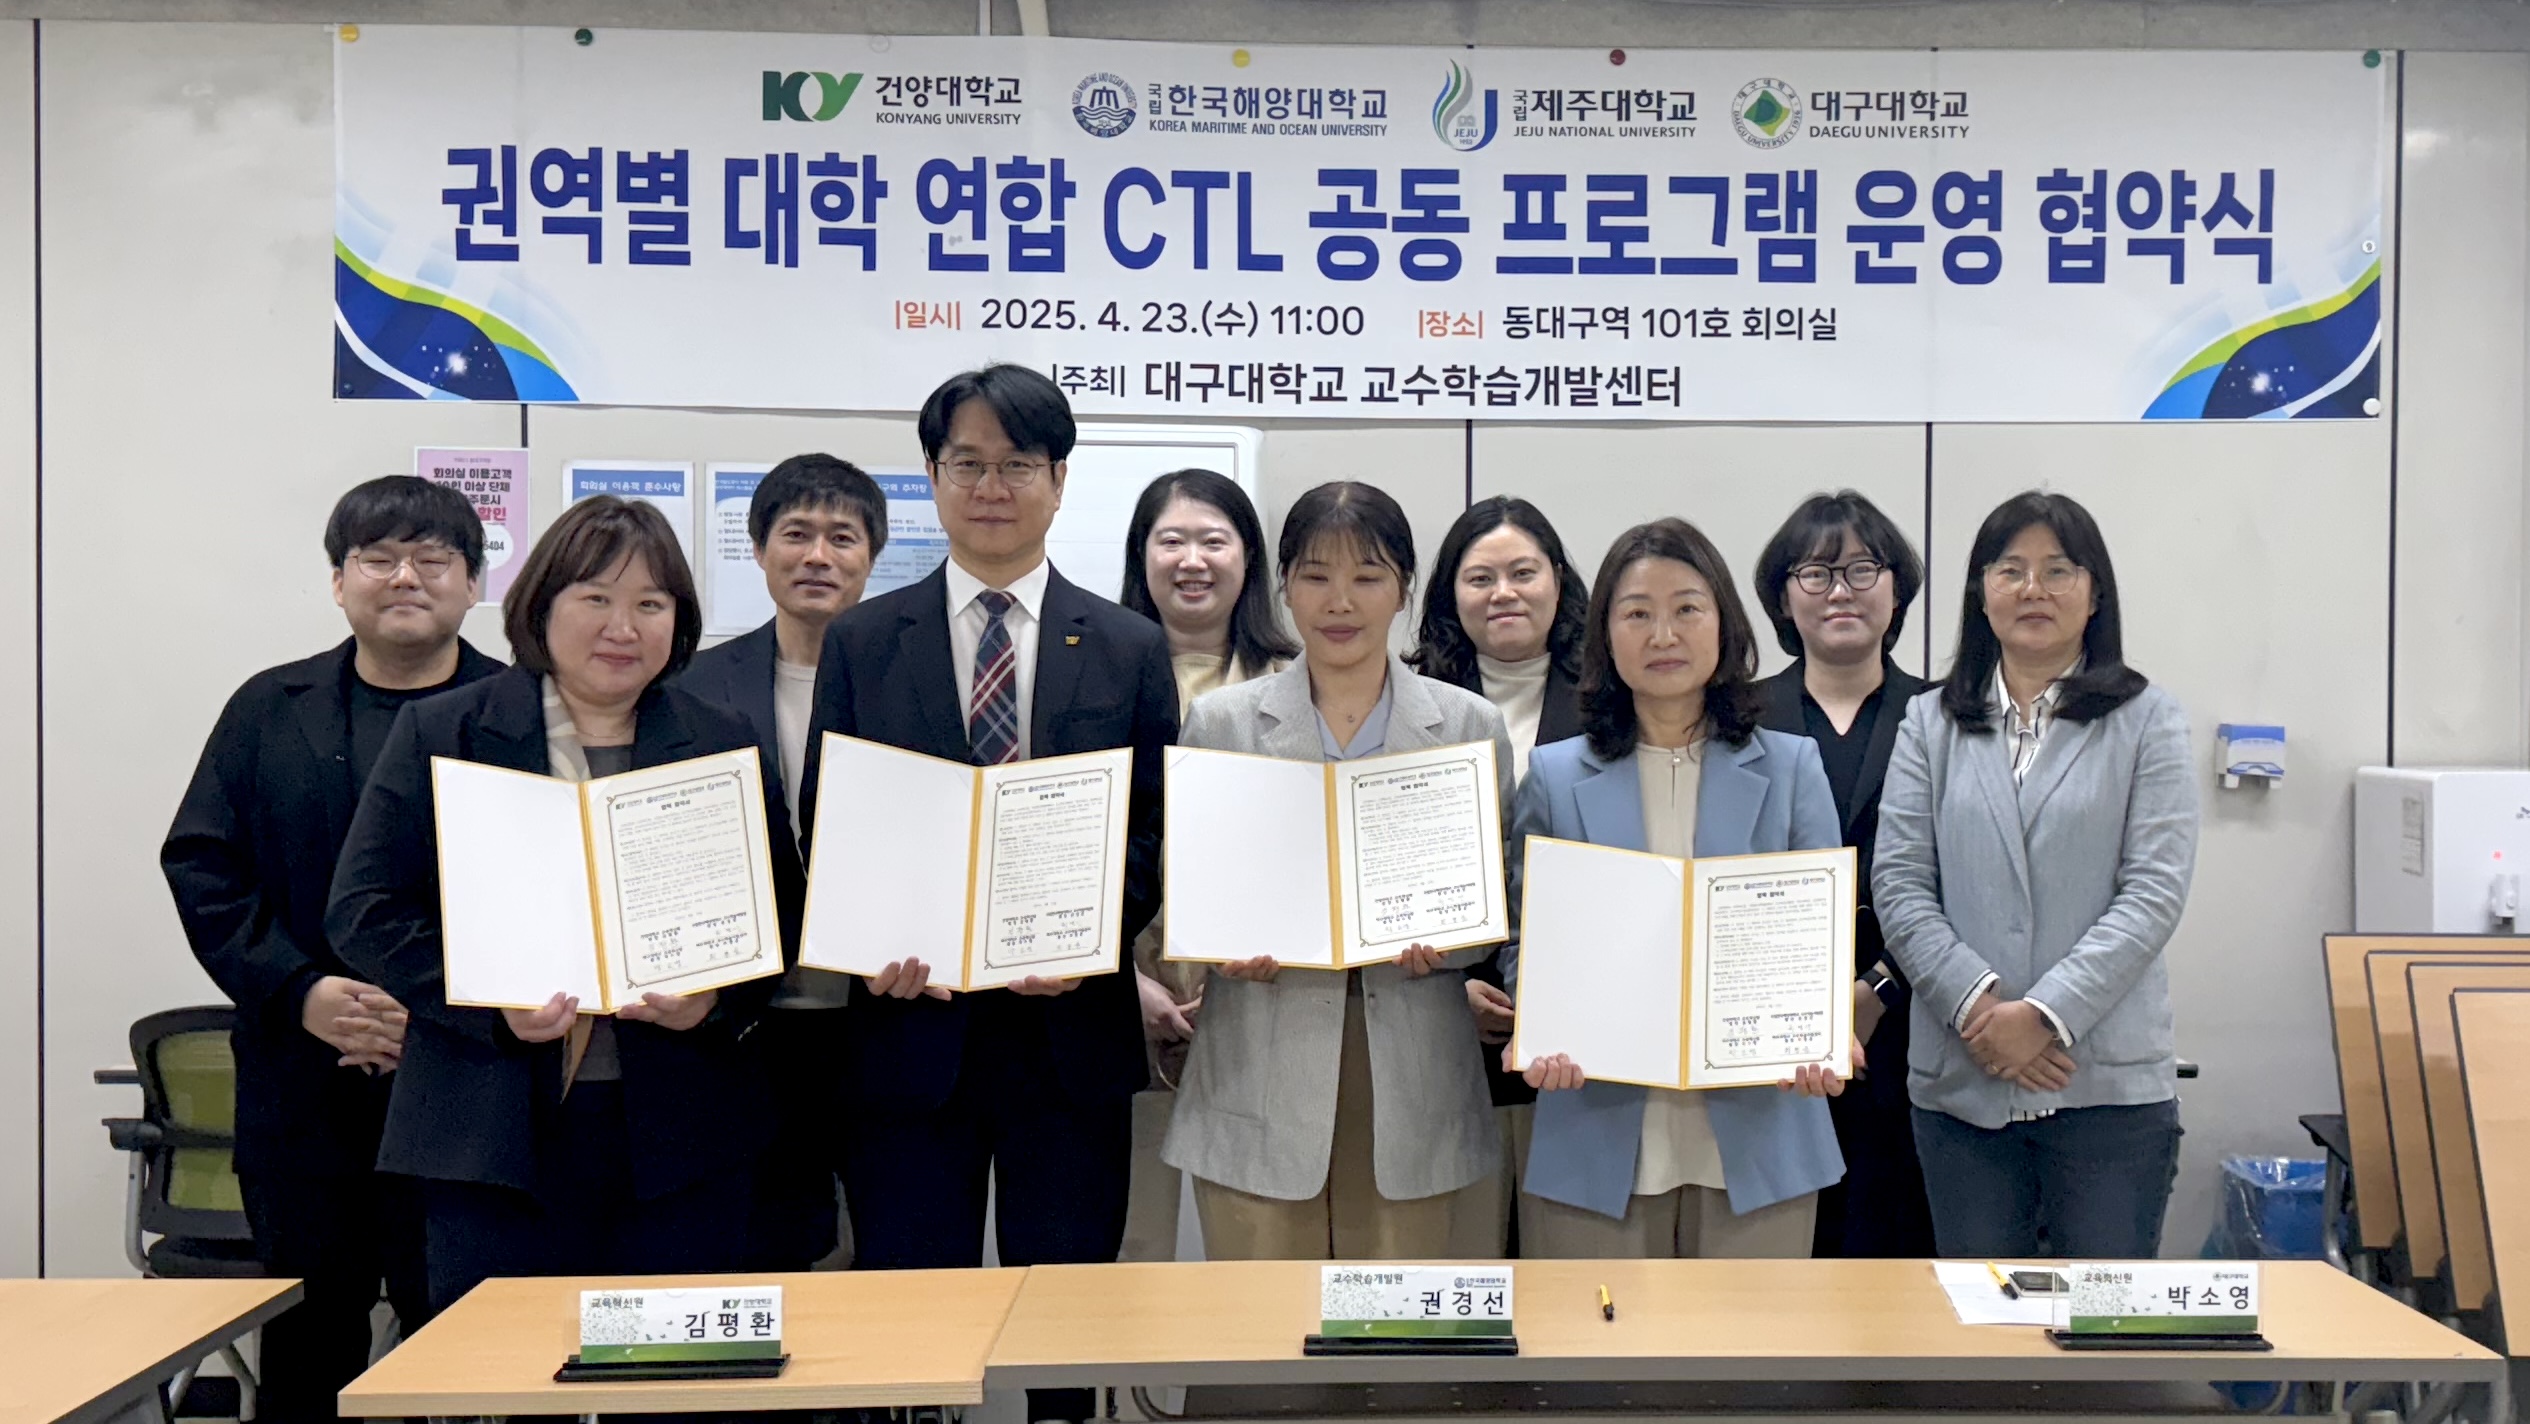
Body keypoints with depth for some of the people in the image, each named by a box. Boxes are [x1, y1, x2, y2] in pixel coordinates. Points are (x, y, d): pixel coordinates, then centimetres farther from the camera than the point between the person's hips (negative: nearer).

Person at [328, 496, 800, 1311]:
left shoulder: (727, 748, 10)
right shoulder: (441, 734, 6)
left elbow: (783, 916, 10)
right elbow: (364, 913, 1)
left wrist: (718, 1001, -11)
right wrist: (493, 1003, -14)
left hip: (682, 1133, 2)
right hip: (496, 1133, -1)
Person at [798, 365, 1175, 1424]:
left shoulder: (1130, 649, 7)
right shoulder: (861, 643, 7)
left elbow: (1157, 830, 4)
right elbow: (824, 826, 5)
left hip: (1069, 1026, 0)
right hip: (909, 1024, 0)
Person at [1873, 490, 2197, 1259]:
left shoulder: (2146, 721, 4)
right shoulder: (1930, 725, 10)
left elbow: (2155, 891, -4)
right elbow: (1898, 886, 2)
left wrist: (2047, 1013, -14)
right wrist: (1977, 1004, -12)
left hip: (2110, 1081, -2)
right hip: (1960, 1080, 2)